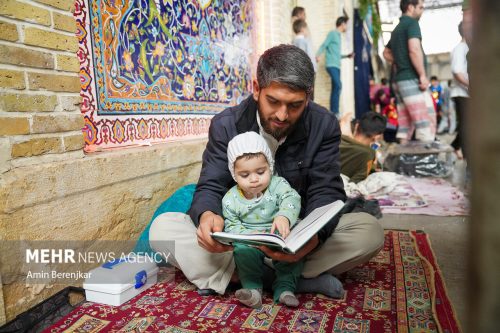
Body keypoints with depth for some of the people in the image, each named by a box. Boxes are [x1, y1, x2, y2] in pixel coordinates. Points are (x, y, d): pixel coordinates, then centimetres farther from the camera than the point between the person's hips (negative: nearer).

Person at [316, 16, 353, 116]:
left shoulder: (338, 36, 25)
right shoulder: (332, 33, 0)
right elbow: (324, 45, -11)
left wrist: (346, 56, 35)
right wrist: (317, 55, -28)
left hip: (336, 65, 9)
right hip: (331, 65, -9)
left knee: (335, 89, 4)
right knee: (338, 86, -21)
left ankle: (333, 112, 5)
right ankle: (335, 111, -22)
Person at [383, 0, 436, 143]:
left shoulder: (397, 28, 22)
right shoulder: (412, 23, -4)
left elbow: (386, 53, 35)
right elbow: (414, 49, -20)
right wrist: (423, 75, -18)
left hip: (400, 80, 9)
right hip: (412, 80, -9)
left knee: (406, 125, 7)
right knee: (426, 122, -11)